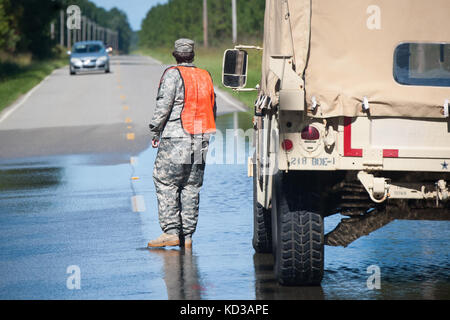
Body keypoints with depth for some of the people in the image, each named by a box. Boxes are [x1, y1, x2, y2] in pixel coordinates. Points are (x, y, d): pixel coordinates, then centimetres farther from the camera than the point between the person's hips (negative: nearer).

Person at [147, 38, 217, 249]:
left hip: (176, 139, -6)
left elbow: (164, 105, -13)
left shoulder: (173, 74, -6)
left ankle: (171, 232, -10)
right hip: (201, 140, 6)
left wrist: (155, 131, -4)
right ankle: (187, 236, 8)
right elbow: (212, 109, 16)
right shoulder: (205, 76, 13)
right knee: (191, 187, 8)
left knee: (165, 183, -2)